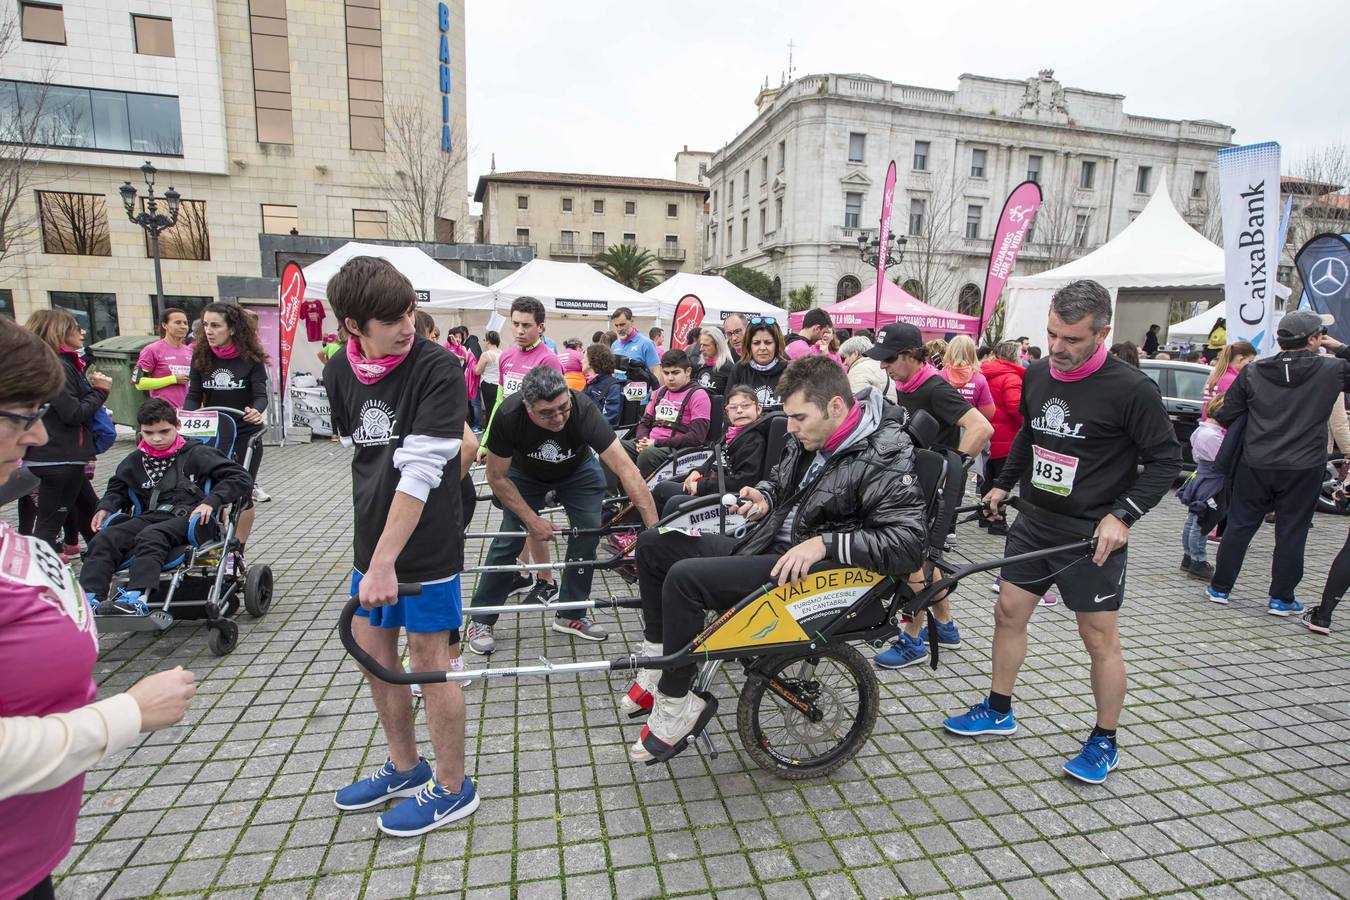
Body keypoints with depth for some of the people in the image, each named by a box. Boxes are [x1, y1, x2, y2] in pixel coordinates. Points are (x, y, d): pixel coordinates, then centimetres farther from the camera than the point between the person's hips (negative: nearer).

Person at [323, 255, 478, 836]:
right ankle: (404, 767, 40)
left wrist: (384, 561, -26)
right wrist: (370, 554, 15)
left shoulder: (439, 369, -18)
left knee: (429, 662, 4)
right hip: (371, 539, 7)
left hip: (427, 544, -7)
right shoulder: (339, 372, 2)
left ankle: (452, 788, 25)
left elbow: (420, 472, -24)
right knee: (372, 651, 17)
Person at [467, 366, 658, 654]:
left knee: (589, 530, -12)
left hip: (577, 470, 1)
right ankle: (481, 621, 10)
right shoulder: (508, 416, -36)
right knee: (509, 540, -9)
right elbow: (497, 477, -20)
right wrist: (532, 520, -22)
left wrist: (655, 527, -48)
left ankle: (571, 615, 7)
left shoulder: (583, 409, -39)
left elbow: (626, 469, -43)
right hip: (525, 472, 0)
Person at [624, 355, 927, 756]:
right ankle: (657, 661, 10)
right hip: (769, 545, 9)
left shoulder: (883, 459, -16)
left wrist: (824, 543, -29)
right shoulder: (810, 438, 7)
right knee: (654, 543, 4)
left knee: (685, 577, -27)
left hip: (815, 570, -9)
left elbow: (907, 544, -23)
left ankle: (674, 704, -9)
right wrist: (764, 498, 2)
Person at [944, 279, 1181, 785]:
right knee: (1008, 613, 12)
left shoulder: (1131, 389, -15)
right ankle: (998, 711, 30)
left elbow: (1166, 459, -9)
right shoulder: (1036, 375, 2)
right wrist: (1004, 483, 16)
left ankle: (1104, 742, 25)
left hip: (1092, 535, -6)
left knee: (1101, 640, 5)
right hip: (1035, 521, 6)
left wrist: (1122, 516, -18)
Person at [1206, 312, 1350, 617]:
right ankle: (1281, 598, 16)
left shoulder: (1253, 372, -1)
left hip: (1255, 465, 1)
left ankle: (1220, 588, 17)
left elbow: (1226, 416, 1)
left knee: (1238, 527, 10)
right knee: (1291, 534, 9)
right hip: (1303, 468, -1)